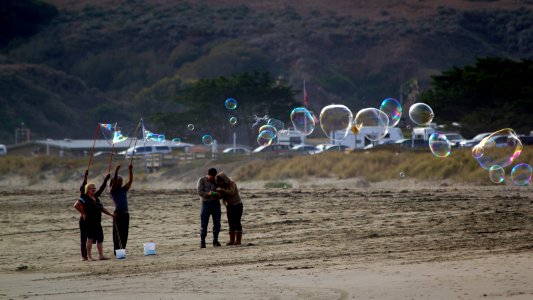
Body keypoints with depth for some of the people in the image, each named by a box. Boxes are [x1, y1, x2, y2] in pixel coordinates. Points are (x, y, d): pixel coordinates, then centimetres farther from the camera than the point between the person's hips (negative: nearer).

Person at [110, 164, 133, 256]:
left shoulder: (123, 190, 16)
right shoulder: (113, 190, 0)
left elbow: (130, 180, 11)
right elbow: (114, 181, -16)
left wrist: (130, 170, 3)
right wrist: (116, 171, -23)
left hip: (125, 213, 6)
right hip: (118, 214, -6)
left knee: (124, 234, 6)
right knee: (118, 233, -5)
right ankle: (117, 251, -3)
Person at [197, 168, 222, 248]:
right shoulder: (202, 180, 0)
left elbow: (220, 194, 14)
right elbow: (200, 192, -9)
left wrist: (219, 195, -11)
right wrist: (208, 194, -27)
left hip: (215, 203, 3)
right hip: (206, 203, -3)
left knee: (217, 223, 1)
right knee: (204, 224, -5)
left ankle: (215, 241, 12)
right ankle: (202, 242, 2)